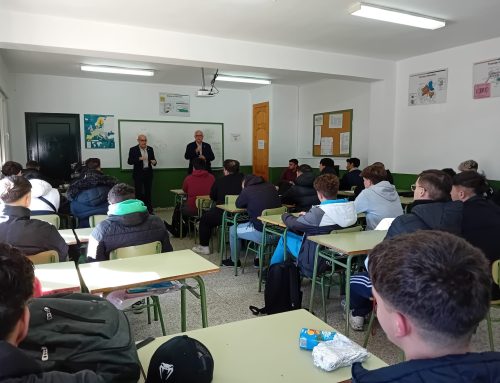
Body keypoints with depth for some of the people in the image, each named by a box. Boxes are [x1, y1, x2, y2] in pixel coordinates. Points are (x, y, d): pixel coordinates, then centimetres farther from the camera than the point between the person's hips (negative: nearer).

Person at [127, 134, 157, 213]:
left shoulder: (150, 149, 6)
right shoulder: (133, 149, -5)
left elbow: (153, 159, 12)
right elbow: (129, 161, -11)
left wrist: (154, 162, -12)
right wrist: (139, 159, -25)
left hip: (148, 173, 4)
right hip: (138, 174, -3)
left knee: (148, 192, 10)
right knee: (139, 193, 1)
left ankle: (149, 210, 16)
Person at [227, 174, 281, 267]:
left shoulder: (247, 190, -8)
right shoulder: (271, 187, 9)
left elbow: (238, 204, 8)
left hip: (262, 233, -6)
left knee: (233, 230, 17)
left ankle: (234, 261, 34)